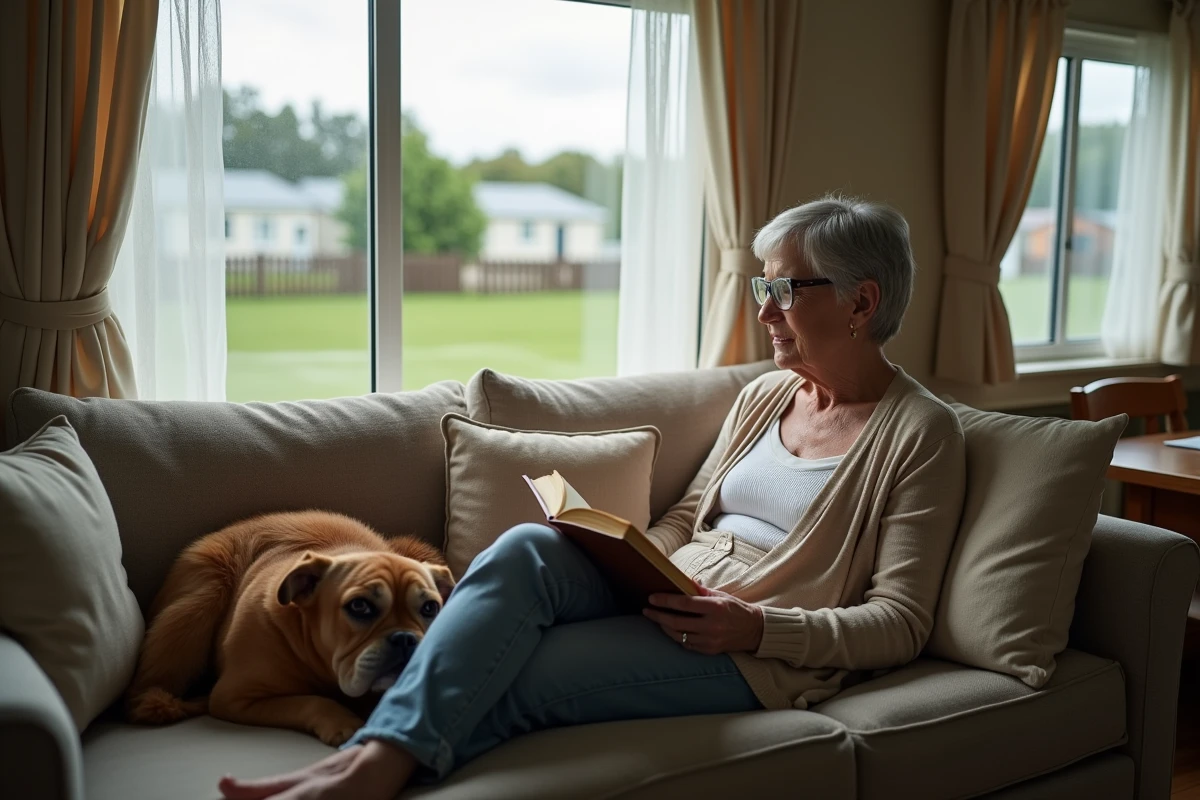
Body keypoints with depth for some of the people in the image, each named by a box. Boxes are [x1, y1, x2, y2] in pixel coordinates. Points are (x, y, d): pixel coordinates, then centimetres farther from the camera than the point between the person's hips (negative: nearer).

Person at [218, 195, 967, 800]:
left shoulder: (922, 431, -2)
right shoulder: (764, 395, 18)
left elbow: (901, 625, -7)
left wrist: (756, 627, -22)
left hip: (760, 651, -5)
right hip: (668, 598, 6)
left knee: (518, 678, -28)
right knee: (530, 546, -28)